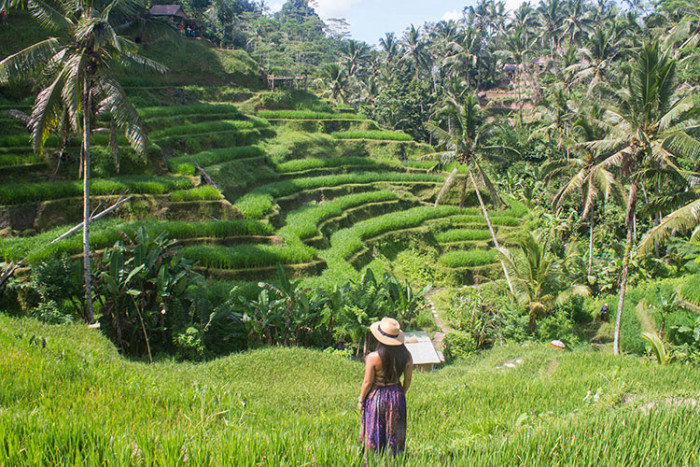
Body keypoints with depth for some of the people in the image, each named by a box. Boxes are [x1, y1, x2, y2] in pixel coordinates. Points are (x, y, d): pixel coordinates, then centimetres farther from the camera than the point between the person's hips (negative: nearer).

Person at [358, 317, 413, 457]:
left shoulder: (373, 357, -23)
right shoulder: (406, 356, -12)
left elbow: (368, 382, -15)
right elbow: (408, 380, -1)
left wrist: (360, 400, 1)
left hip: (376, 397, -3)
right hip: (396, 397, 3)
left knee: (373, 435, 15)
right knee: (394, 434, 20)